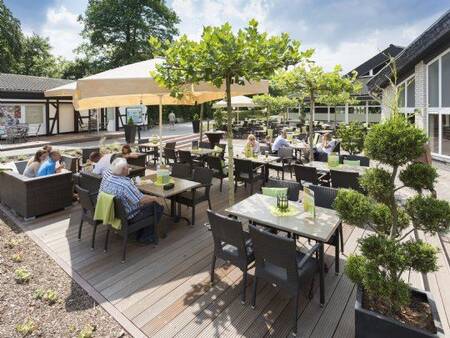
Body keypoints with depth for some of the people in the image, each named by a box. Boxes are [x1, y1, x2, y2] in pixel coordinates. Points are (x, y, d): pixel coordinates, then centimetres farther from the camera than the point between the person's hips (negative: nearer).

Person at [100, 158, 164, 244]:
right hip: (128, 217, -9)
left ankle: (139, 234, 34)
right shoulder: (125, 184, -34)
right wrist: (153, 198, -13)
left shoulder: (107, 175, -10)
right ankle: (145, 237, 13)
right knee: (158, 207, 1)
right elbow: (141, 200, -30)